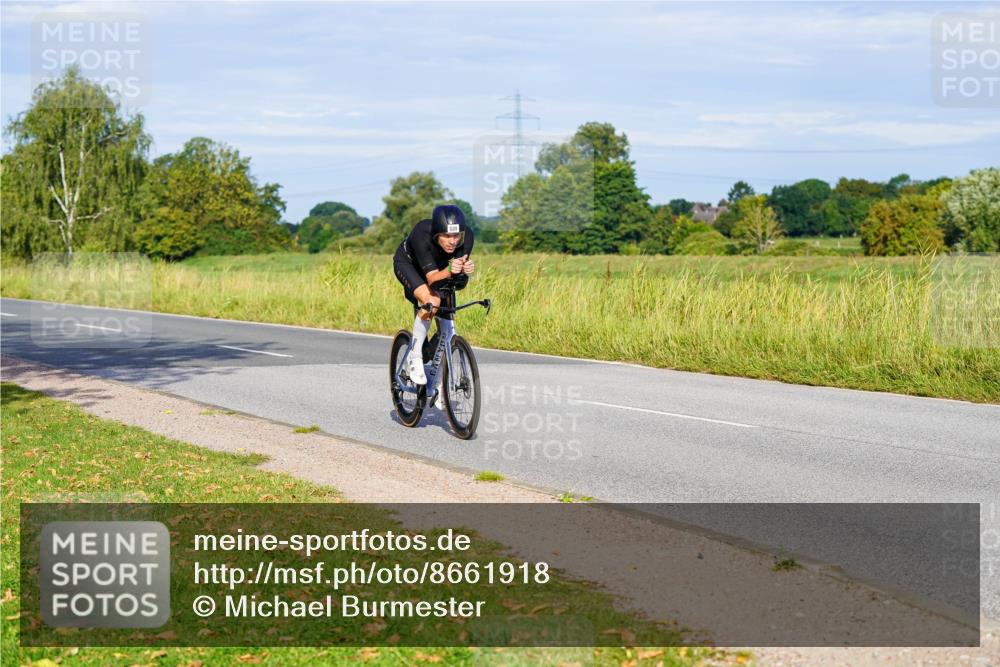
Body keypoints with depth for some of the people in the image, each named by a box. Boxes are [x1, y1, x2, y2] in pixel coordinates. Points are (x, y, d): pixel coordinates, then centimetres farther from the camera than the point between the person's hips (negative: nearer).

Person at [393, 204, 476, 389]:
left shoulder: (467, 236, -33)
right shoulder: (421, 235, -42)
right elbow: (432, 277, -41)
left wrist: (467, 269, -52)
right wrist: (449, 271, -61)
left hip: (439, 265, 4)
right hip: (407, 263, -4)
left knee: (446, 325, -3)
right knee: (431, 301, -32)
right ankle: (415, 358, -14)